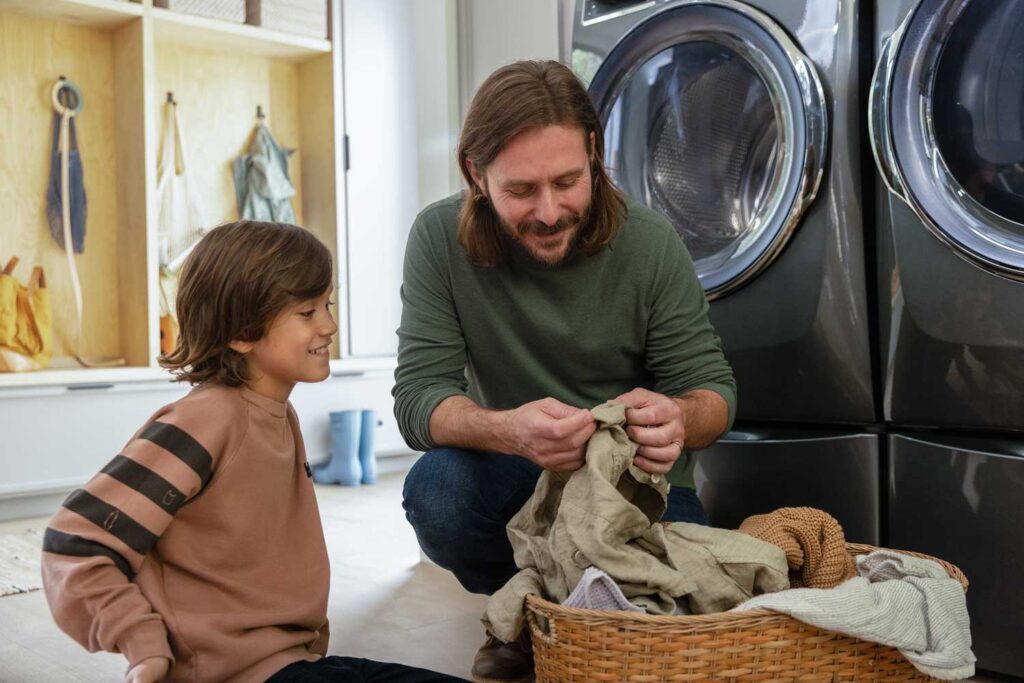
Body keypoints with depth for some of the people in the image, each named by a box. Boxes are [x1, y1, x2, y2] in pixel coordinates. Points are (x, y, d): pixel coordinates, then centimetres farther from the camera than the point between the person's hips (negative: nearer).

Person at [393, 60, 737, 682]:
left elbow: (713, 387, -9)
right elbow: (419, 396, -18)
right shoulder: (441, 240, -14)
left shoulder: (651, 244, -14)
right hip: (514, 478, 0)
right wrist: (509, 430, -41)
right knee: (436, 490, -31)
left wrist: (679, 419, -35)